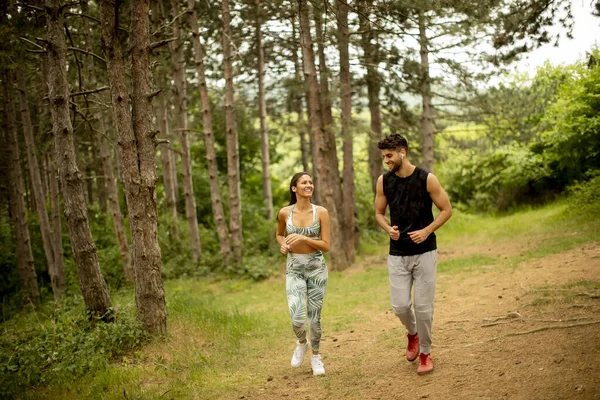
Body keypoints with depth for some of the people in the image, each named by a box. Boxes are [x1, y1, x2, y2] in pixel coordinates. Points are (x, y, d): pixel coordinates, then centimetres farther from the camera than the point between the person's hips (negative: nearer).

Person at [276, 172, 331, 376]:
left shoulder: (321, 212, -8)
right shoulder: (285, 212, -4)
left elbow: (326, 246, -8)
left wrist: (304, 238, -21)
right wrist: (283, 245, -6)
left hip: (317, 269, 0)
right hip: (294, 270, 0)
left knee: (314, 317, 7)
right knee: (297, 319, -12)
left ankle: (315, 356, 32)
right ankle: (301, 343, 23)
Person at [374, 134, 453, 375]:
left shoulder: (427, 179, -10)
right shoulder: (384, 181, -1)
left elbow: (446, 210, -3)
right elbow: (379, 213, 11)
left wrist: (426, 231, -17)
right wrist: (389, 229, -10)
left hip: (425, 253, -2)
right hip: (397, 255, 2)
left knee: (423, 306, 1)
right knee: (400, 306, -2)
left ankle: (425, 353, 21)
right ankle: (412, 333, 32)